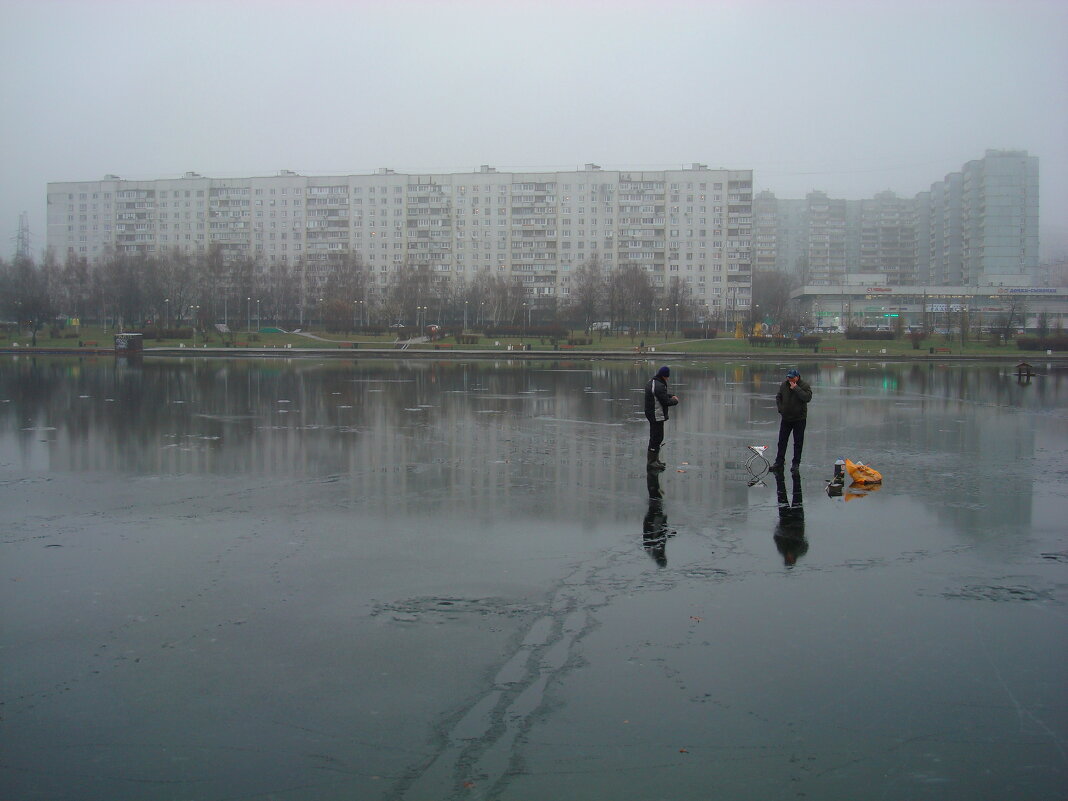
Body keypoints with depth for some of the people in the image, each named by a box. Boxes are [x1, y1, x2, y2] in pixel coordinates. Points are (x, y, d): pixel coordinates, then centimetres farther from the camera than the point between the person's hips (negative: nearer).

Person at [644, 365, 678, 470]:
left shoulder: (651, 382, 12)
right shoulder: (659, 386, -22)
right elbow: (666, 402, -20)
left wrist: (671, 396, 10)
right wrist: (675, 400, -2)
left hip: (651, 414, 11)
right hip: (657, 416, -11)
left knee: (655, 437, 19)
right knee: (657, 437, -5)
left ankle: (655, 459, 27)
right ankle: (651, 461, -3)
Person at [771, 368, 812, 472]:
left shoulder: (805, 385, -10)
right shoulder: (784, 385, 3)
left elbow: (807, 397, -25)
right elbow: (778, 397, 16)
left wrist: (796, 388, -25)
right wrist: (780, 408, 3)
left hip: (799, 419, -4)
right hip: (786, 418, 4)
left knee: (798, 442, 2)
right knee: (782, 440, 7)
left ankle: (796, 463, 11)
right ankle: (779, 462, 15)